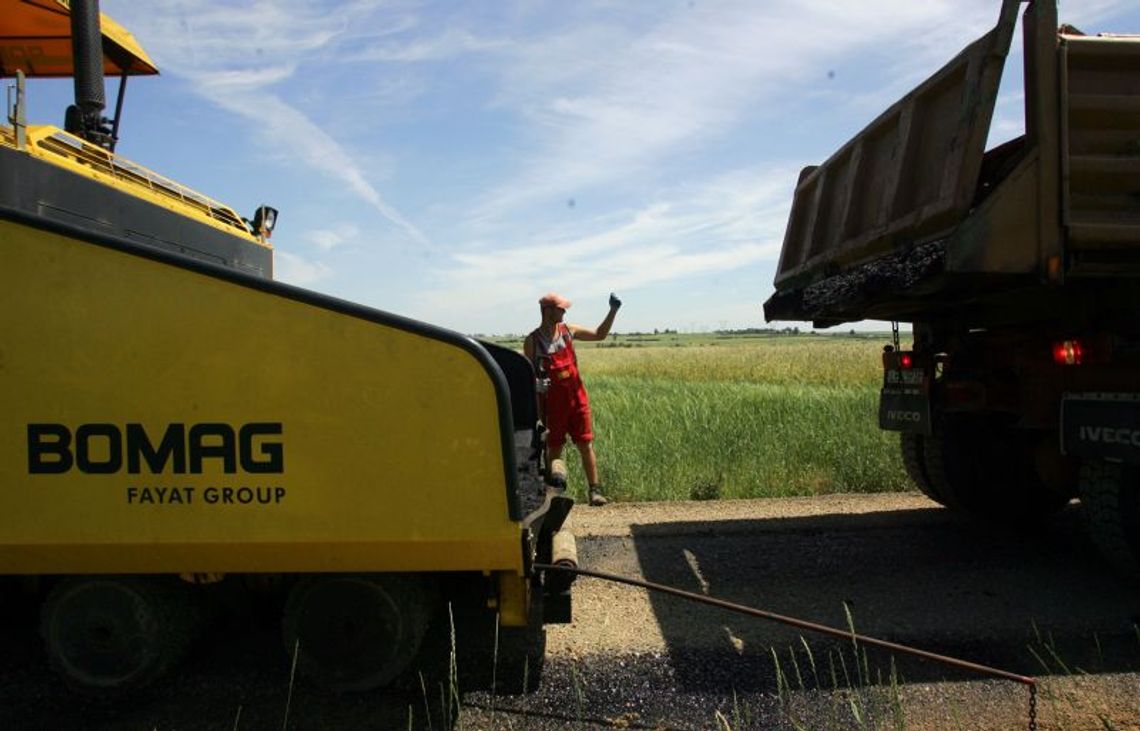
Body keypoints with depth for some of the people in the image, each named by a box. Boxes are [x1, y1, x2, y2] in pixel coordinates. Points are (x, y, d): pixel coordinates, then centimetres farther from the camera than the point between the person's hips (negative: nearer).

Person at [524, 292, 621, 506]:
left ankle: (594, 490, 4)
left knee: (586, 444, 0)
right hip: (553, 403, -2)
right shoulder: (532, 341, -4)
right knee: (554, 449, 5)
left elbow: (599, 334, 12)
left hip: (577, 399, 3)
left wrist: (613, 311, 1)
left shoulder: (568, 330, 4)